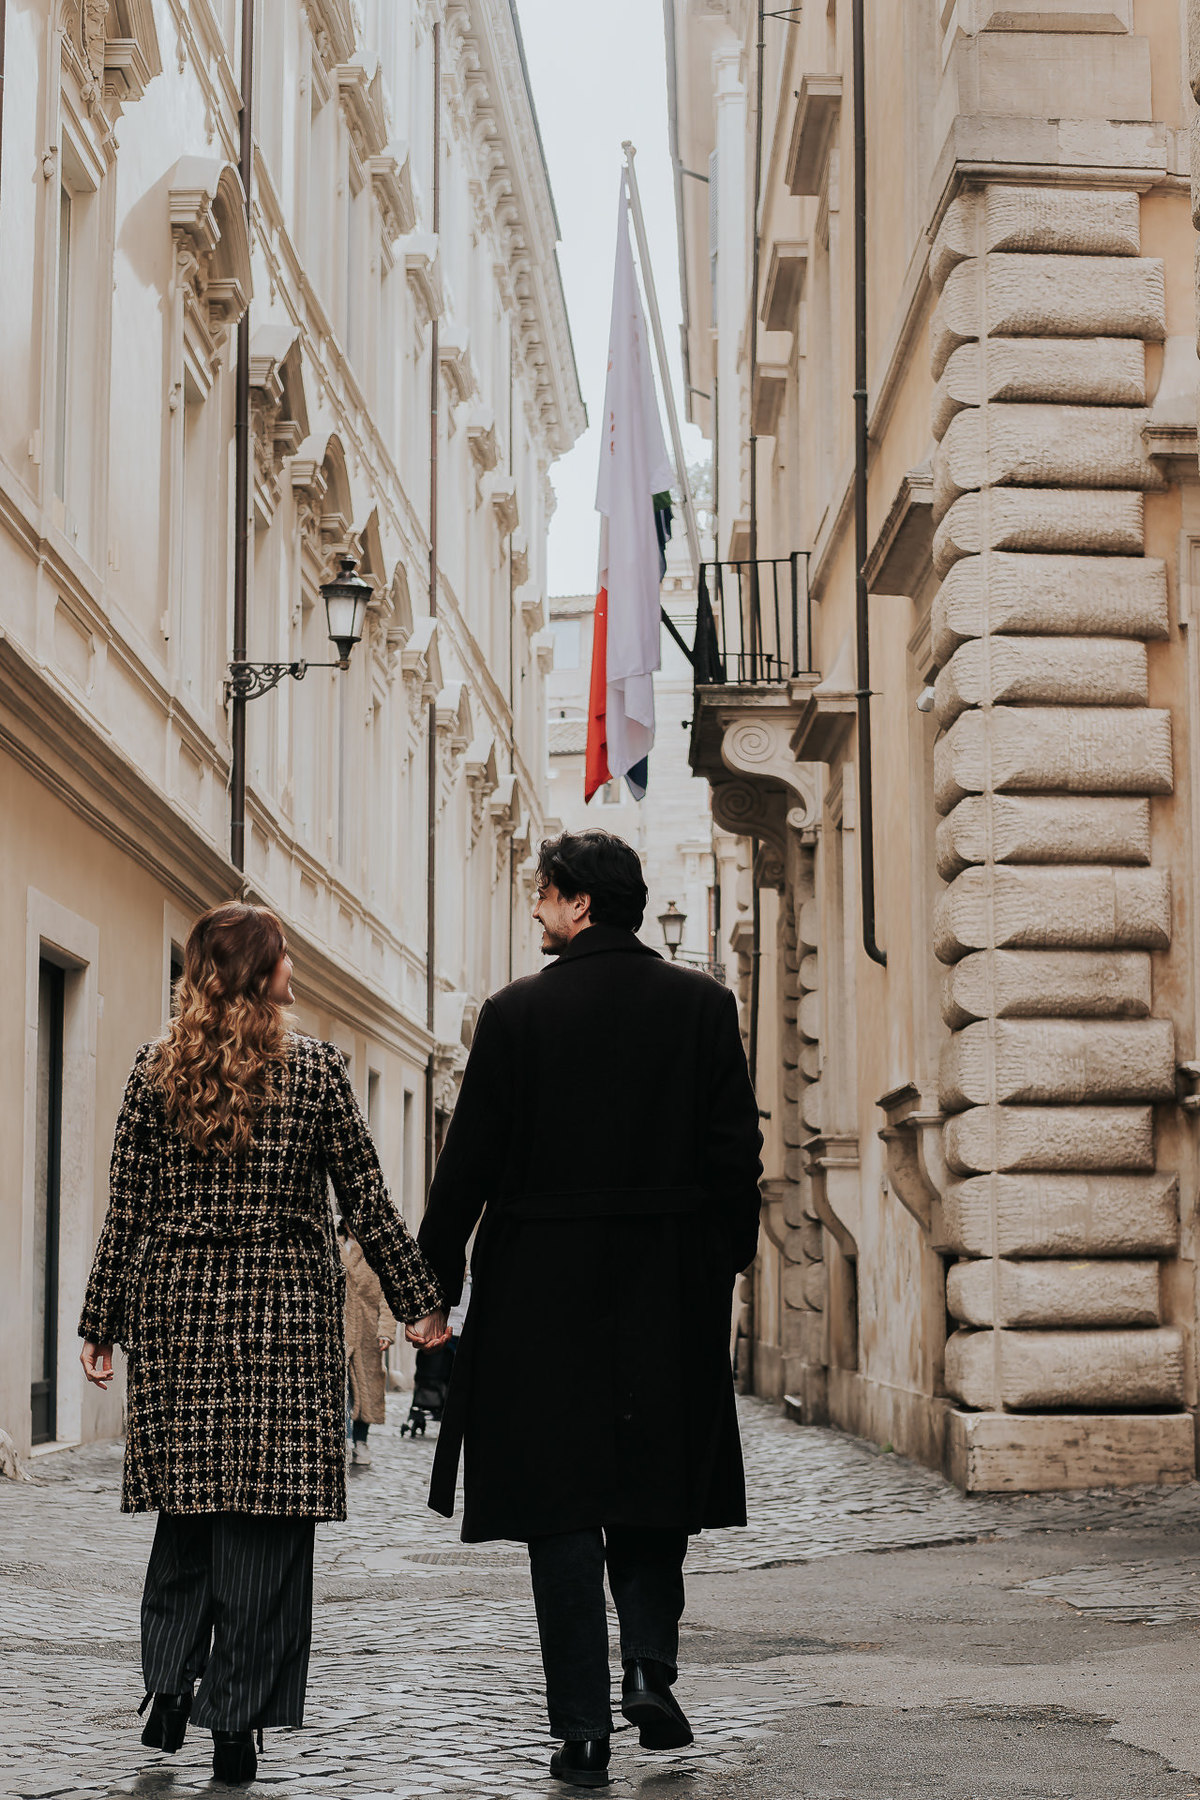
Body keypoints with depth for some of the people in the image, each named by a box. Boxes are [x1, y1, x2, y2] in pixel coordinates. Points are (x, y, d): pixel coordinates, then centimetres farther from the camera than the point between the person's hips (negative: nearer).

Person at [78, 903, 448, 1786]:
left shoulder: (156, 1070, 3)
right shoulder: (316, 1068, -2)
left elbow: (127, 1214, 3)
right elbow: (369, 1205, 0)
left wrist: (101, 1326, 10)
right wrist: (423, 1304, 8)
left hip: (176, 1307, 3)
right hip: (283, 1314, -2)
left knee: (187, 1506, 15)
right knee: (265, 1515, 1)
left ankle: (168, 1685, 8)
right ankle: (237, 1721, 2)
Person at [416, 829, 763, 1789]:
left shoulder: (518, 1012, -6)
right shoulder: (704, 1003, 1)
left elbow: (470, 1161, -5)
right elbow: (738, 1151, 0)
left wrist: (436, 1280, 4)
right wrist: (722, 1266, 12)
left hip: (543, 1290, -2)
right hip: (672, 1296, 2)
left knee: (561, 1503, 4)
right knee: (655, 1487, 18)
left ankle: (583, 1728, 2)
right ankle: (652, 1663, 1)